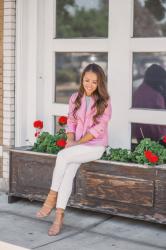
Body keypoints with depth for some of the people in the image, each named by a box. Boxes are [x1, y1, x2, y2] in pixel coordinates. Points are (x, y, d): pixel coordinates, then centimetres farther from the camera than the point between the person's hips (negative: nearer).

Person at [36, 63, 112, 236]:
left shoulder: (104, 102, -4)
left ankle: (52, 198, -17)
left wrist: (77, 143, -14)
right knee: (68, 172, -25)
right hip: (77, 145, 4)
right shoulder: (75, 98, 9)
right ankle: (59, 215, -26)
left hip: (95, 146, -4)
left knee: (62, 156, -29)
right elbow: (71, 122, 13)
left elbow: (99, 128, -10)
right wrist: (70, 139, -7)